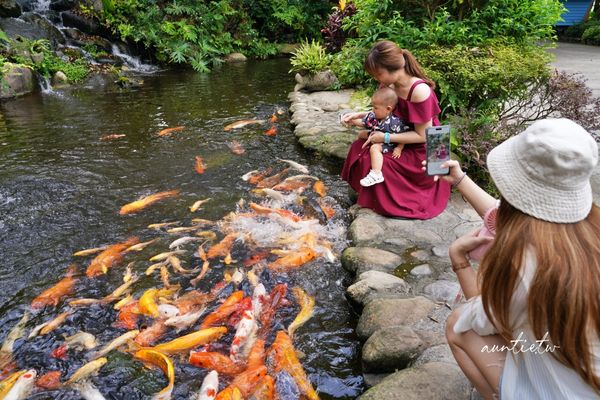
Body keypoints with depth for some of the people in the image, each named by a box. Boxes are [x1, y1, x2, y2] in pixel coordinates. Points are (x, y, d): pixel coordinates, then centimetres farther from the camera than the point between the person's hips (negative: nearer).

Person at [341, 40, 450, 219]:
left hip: (421, 152, -8)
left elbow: (422, 136, -24)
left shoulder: (420, 91, -29)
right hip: (401, 142, 8)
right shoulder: (392, 85, -8)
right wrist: (359, 115, -5)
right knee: (360, 147, -3)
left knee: (372, 161, -18)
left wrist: (385, 137, -24)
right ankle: (369, 194, 13)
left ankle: (385, 203, 9)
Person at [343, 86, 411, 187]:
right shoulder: (373, 115, -5)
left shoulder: (395, 122, -26)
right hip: (374, 138, 9)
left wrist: (399, 148, -24)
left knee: (375, 148, -35)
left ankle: (376, 174, -43)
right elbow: (364, 122, 13)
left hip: (387, 144, -9)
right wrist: (353, 121, 1)